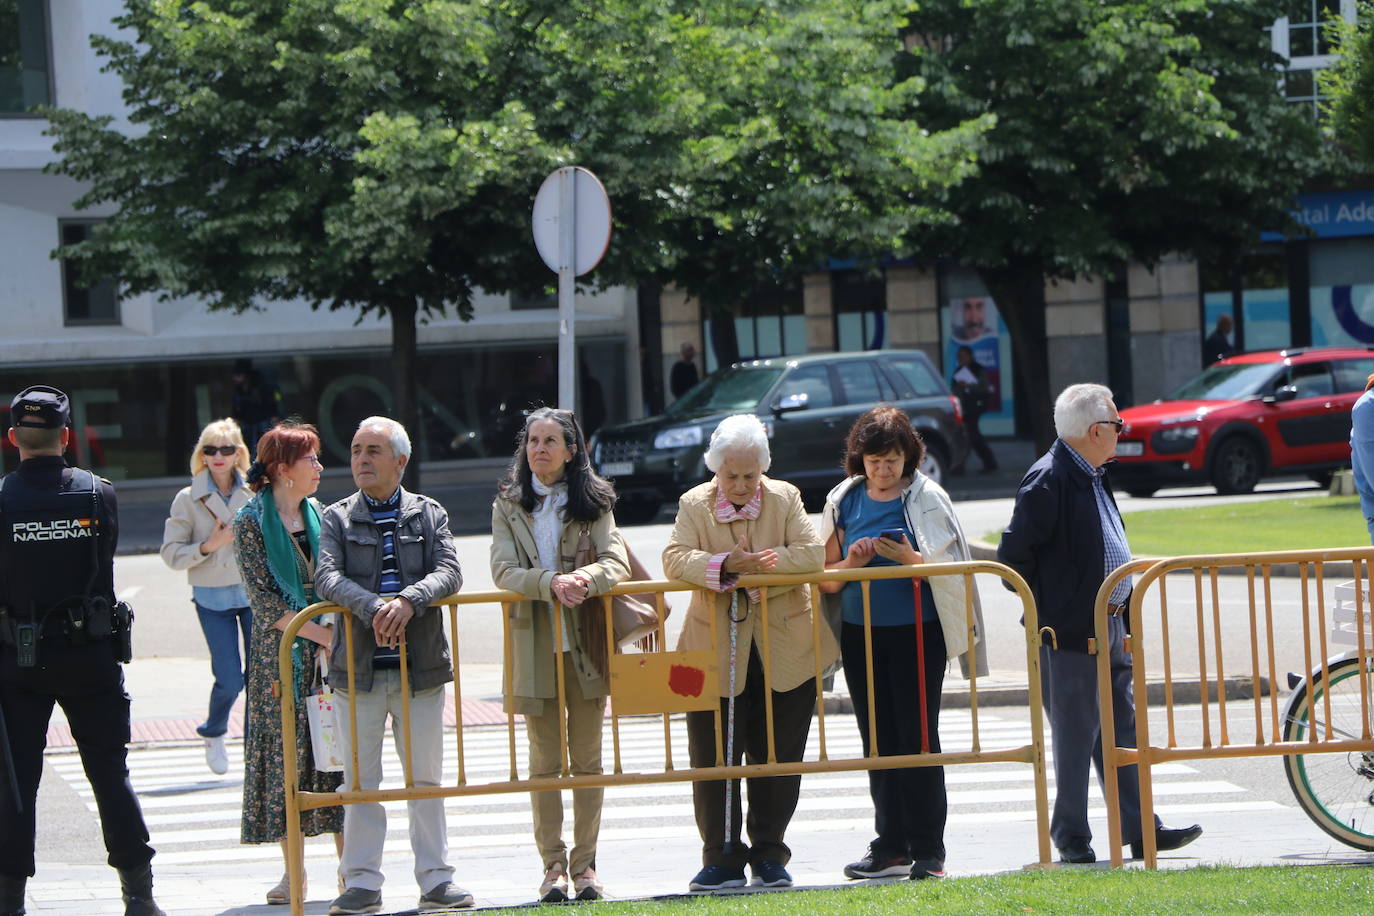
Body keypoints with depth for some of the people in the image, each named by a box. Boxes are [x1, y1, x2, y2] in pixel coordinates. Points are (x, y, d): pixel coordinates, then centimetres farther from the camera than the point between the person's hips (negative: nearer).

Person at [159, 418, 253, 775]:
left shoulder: (255, 494, 3)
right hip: (212, 598, -1)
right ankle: (214, 735, 23)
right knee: (229, 678, -6)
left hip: (255, 594, 1)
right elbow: (171, 553, -1)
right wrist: (207, 546, -14)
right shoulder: (189, 500, 0)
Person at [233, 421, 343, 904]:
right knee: (285, 753, -1)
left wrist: (340, 634, -4)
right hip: (279, 655, -3)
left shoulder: (320, 517, 10)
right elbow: (262, 600, -10)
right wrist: (320, 633, -15)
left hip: (328, 651, 4)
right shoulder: (251, 521, -4)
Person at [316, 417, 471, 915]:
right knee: (359, 780, 2)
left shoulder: (429, 515, 8)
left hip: (421, 667, 0)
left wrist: (409, 600, -24)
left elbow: (449, 572, -6)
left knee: (426, 778, 6)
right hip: (358, 667, 0)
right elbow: (327, 578, -8)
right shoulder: (337, 518, 7)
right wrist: (373, 607, -25)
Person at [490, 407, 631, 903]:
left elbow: (616, 561, -6)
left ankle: (585, 863, 9)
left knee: (587, 758, 3)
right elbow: (504, 570, -6)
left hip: (585, 642, 0)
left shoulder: (593, 502, 5)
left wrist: (583, 579, -27)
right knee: (545, 760, 1)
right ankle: (553, 865, 4)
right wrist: (552, 582, -23)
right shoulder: (508, 505, 6)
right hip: (533, 643, 0)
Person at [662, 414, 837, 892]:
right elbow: (674, 559, -13)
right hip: (716, 651, -1)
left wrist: (772, 563, -23)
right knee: (712, 758, -1)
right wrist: (724, 565, -27)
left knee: (777, 757, 5)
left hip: (783, 650, 1)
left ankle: (770, 853, 15)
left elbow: (813, 554, -8)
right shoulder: (695, 504, 2)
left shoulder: (785, 498, 4)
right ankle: (722, 857, 7)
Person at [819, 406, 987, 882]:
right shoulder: (845, 501, 8)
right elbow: (826, 579, 9)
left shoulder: (927, 499, -2)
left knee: (918, 739, -5)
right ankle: (891, 847, 14)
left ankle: (927, 852, -3)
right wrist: (850, 563, -12)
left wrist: (911, 558, -21)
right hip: (861, 633, 4)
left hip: (917, 632, -4)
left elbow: (950, 571, -3)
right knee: (878, 741, 7)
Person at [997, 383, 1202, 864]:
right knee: (1076, 735, -2)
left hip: (1110, 627, 9)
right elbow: (1014, 552, -18)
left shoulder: (1093, 476, 15)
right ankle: (1072, 837, 6)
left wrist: (1122, 612, 18)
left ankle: (1140, 828, 15)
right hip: (1071, 630, -9)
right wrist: (1044, 609, -11)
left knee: (1122, 728, 11)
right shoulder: (1048, 480, -15)